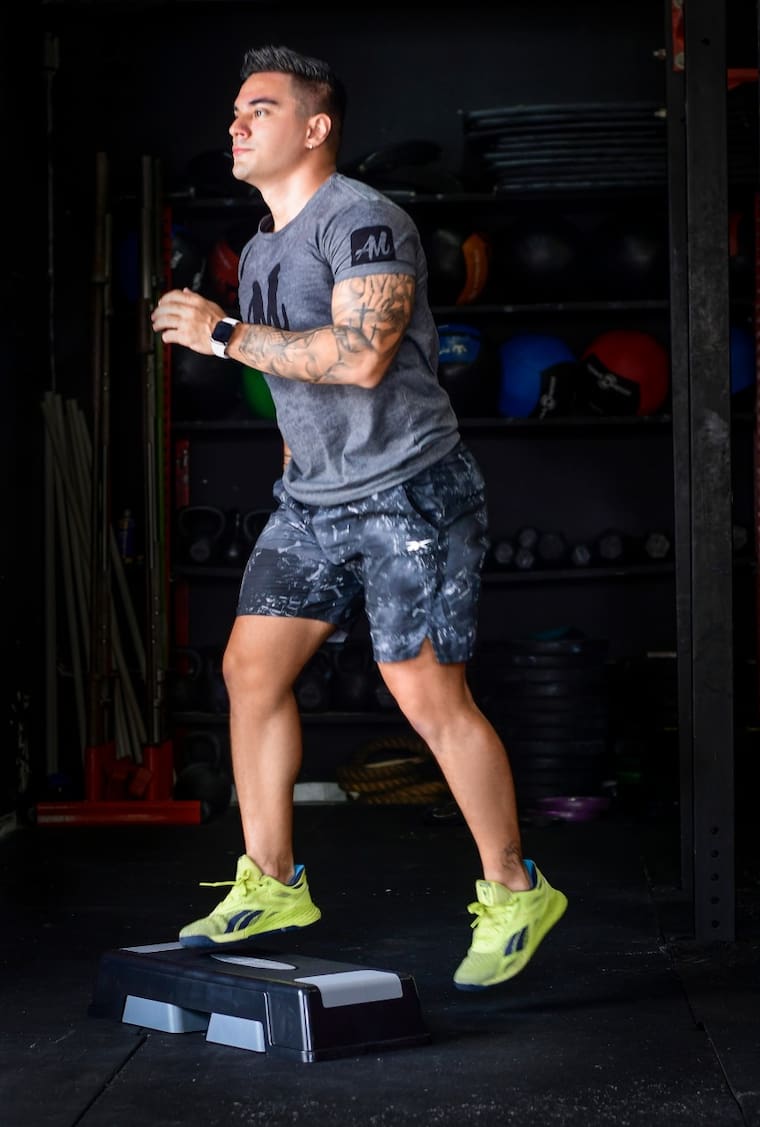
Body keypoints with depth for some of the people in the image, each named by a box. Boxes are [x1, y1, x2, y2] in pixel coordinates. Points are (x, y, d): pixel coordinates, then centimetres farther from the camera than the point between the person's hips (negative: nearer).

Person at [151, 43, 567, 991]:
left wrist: (226, 335, -20)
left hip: (409, 494, -9)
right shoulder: (259, 253, 16)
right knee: (250, 666, 3)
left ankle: (513, 895, 7)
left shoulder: (362, 220, -13)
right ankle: (269, 884, 14)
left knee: (430, 698, -9)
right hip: (311, 500, 9)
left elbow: (360, 355, -26)